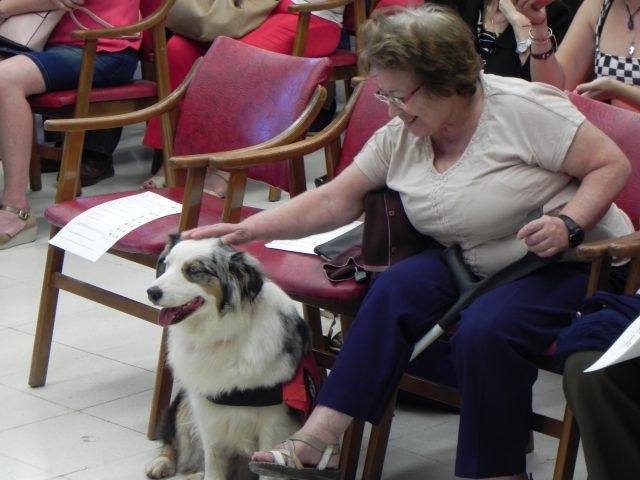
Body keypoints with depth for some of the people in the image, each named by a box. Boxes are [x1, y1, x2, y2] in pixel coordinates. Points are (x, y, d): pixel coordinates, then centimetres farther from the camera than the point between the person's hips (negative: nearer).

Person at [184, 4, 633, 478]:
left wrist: (568, 225, -28)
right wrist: (247, 229, -6)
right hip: (472, 265, 6)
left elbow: (612, 164, -14)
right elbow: (333, 200, 3)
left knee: (484, 329, -33)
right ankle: (317, 440, -23)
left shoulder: (522, 109, -17)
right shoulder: (398, 138, 1)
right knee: (397, 288, -21)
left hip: (576, 263, -6)